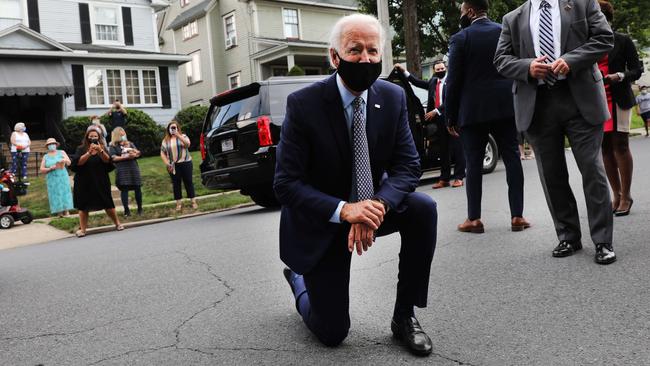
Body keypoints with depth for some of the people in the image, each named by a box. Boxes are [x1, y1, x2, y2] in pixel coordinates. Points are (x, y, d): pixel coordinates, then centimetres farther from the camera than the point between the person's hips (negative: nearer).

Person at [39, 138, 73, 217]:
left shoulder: (61, 152, 7)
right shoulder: (45, 157, 10)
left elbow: (69, 163, -2)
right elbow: (42, 170, 5)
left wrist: (65, 160, -25)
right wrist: (50, 168, -13)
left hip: (63, 178, -1)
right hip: (52, 180, 1)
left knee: (64, 193, -5)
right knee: (55, 195, -4)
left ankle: (66, 211, -3)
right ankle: (59, 213, -3)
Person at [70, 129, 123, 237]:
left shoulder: (102, 148, 6)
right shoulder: (81, 149, 1)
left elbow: (107, 160, -10)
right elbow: (77, 162, -14)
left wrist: (100, 151, -25)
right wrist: (89, 153, -25)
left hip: (100, 182, 1)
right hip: (84, 183, -1)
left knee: (107, 204, 4)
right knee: (83, 206, -1)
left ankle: (117, 224, 16)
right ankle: (82, 229, 2)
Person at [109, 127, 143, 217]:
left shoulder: (130, 143, 17)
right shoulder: (113, 146, 5)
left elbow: (138, 153, 12)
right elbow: (114, 158, -8)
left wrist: (134, 153, -11)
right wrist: (126, 157, -15)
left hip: (133, 168, 4)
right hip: (122, 170, -3)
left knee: (137, 188, 1)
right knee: (124, 189, -8)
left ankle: (140, 209, 13)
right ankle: (126, 210, -6)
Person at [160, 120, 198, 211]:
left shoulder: (183, 136, 6)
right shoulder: (166, 140, 9)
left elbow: (188, 144, -14)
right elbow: (162, 153, 6)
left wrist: (178, 136, -22)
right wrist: (167, 163, -6)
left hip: (185, 163, -1)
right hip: (173, 165, 1)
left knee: (188, 182, 1)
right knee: (176, 184, 2)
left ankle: (193, 201, 5)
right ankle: (179, 203, 8)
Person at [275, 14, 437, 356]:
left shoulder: (393, 97, -10)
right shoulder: (303, 104, -22)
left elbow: (408, 165, -11)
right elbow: (286, 184, -23)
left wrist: (379, 204, -32)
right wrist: (343, 210, -38)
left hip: (369, 205, 4)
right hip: (319, 221, -3)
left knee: (423, 208, -26)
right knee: (332, 333, 0)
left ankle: (404, 316, -7)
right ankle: (299, 280, 35)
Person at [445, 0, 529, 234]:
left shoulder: (460, 38, -5)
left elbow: (453, 81, -6)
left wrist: (450, 116, 0)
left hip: (473, 110, -3)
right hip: (506, 106, 3)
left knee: (474, 163, 3)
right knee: (512, 158, 6)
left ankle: (474, 219, 5)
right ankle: (517, 216, 6)